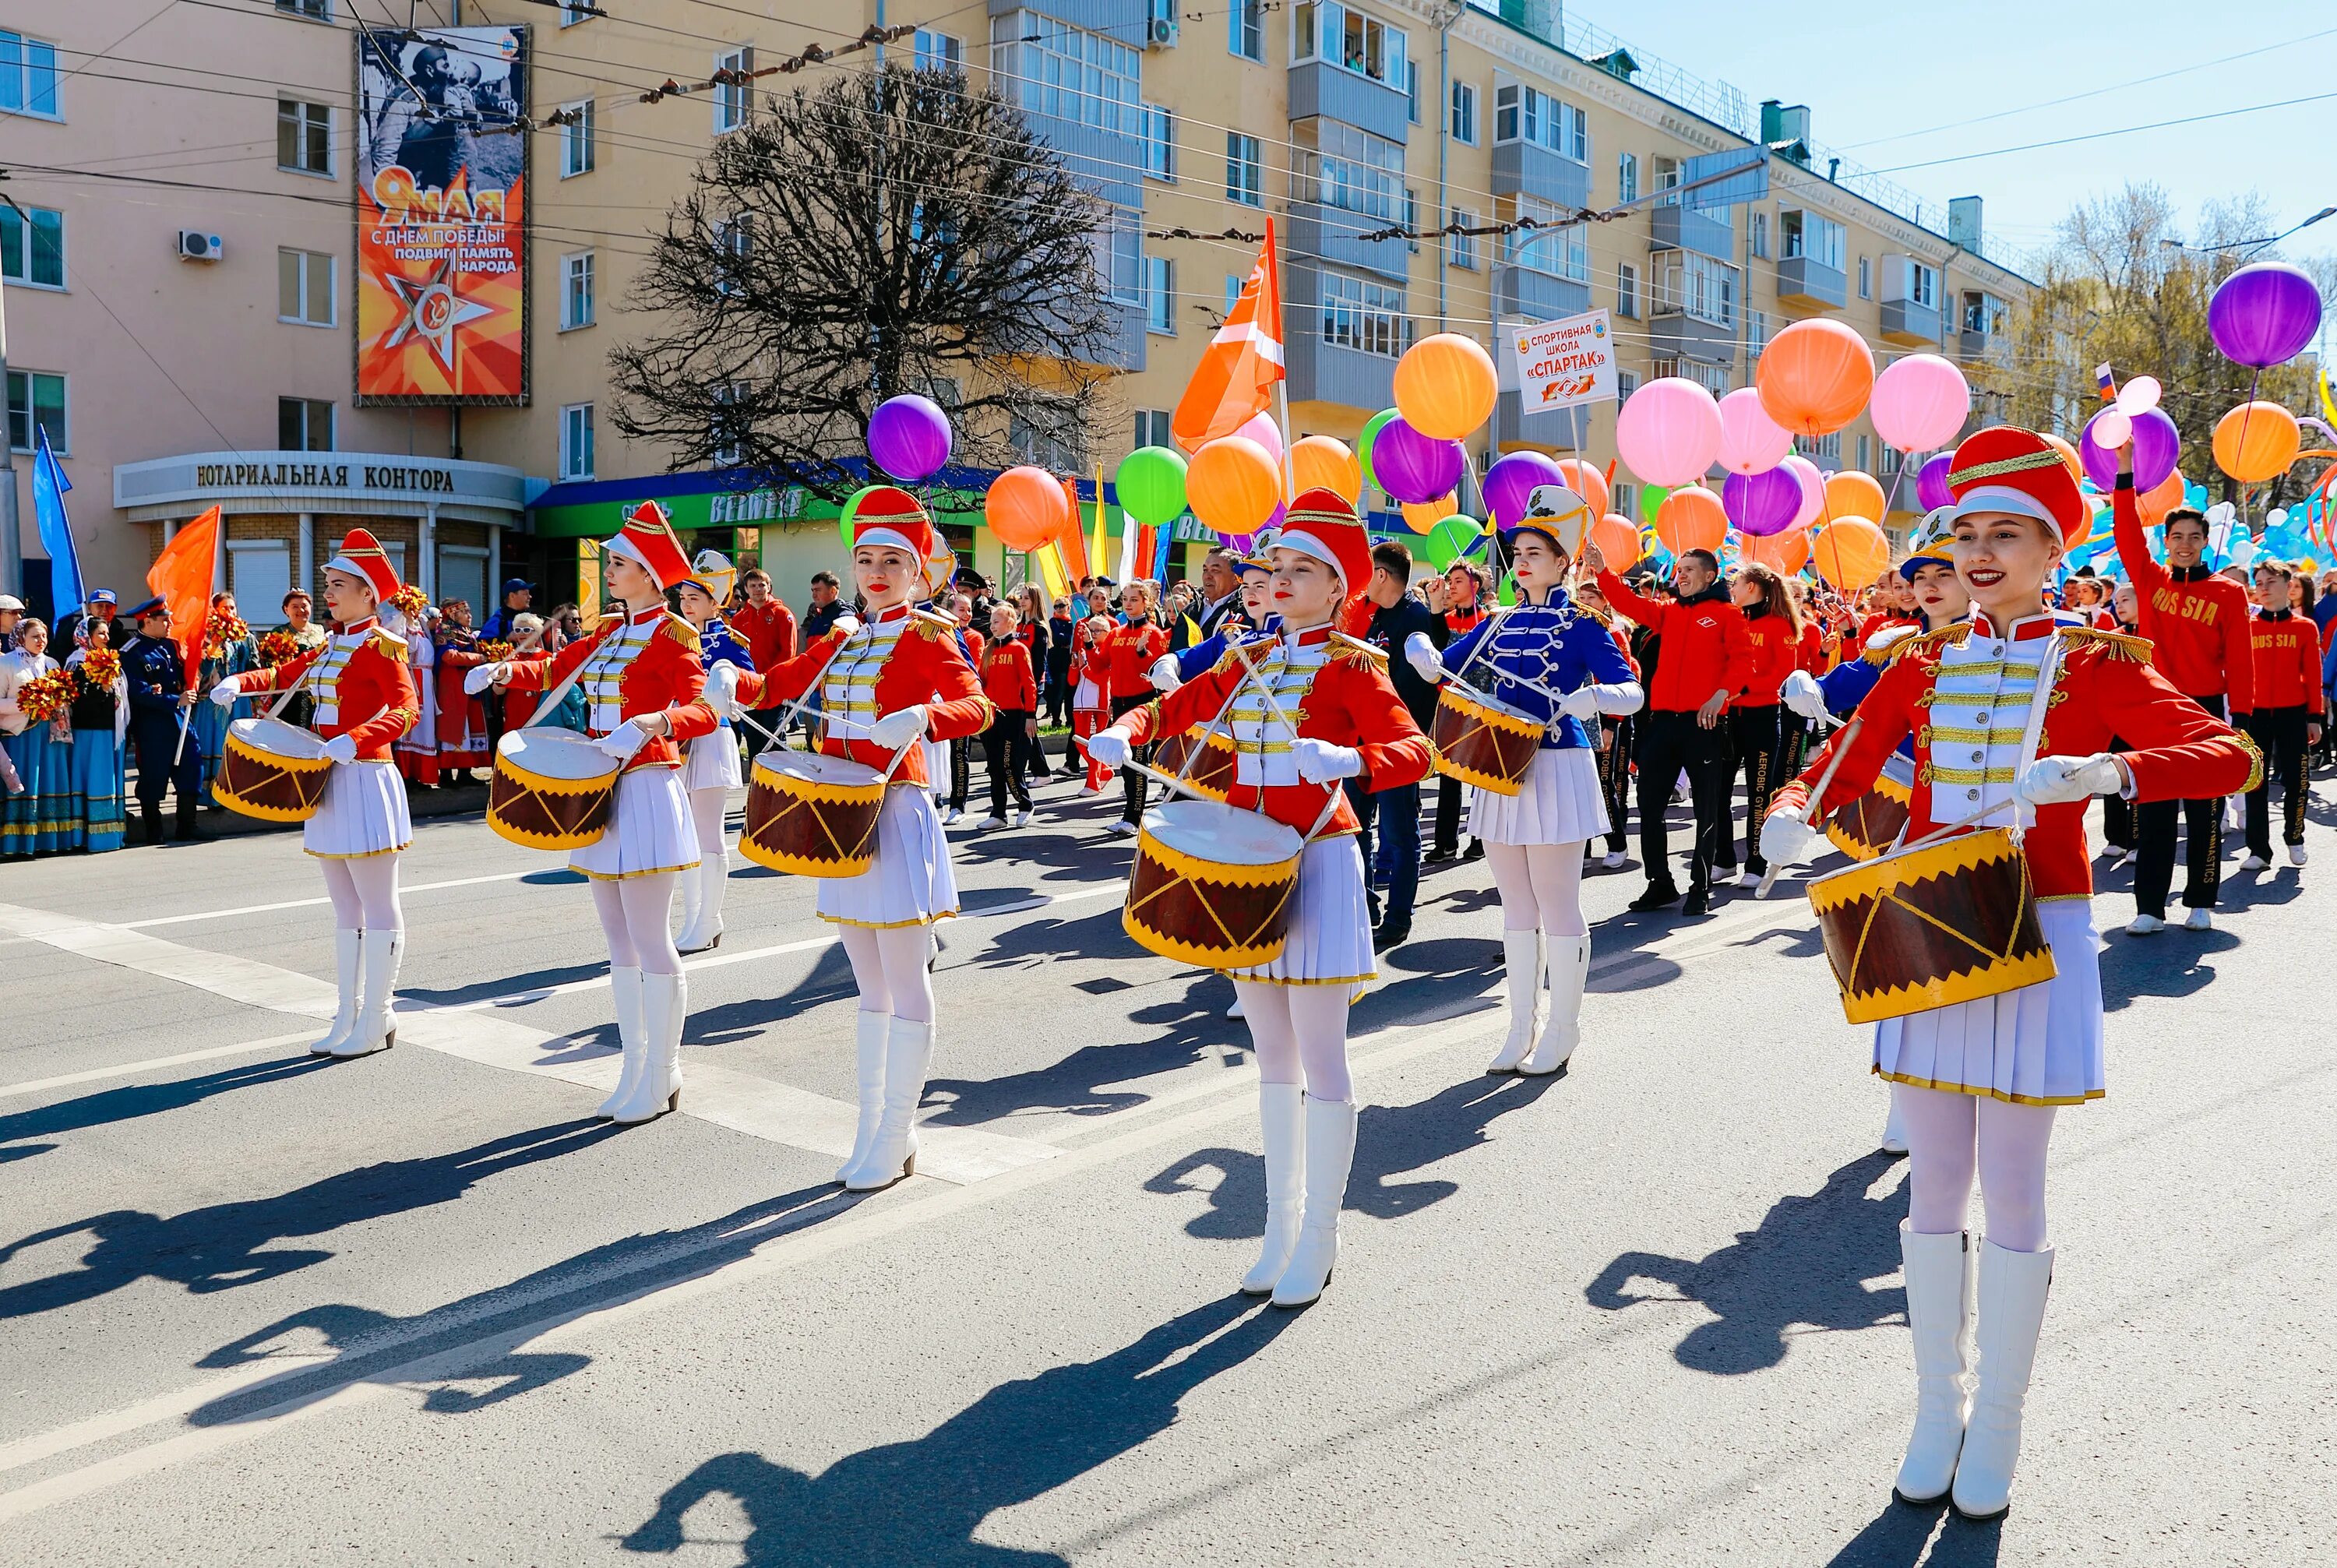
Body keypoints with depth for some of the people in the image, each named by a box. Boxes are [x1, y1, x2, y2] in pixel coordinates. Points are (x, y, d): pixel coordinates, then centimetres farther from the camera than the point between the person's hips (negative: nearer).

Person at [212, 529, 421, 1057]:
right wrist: (239, 683, 5)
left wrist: (354, 740, -34)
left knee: (378, 909, -1)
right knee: (346, 909, 14)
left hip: (363, 779, -9)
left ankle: (377, 1020, 6)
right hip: (332, 782, 9)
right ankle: (349, 1017, 21)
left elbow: (407, 708, -21)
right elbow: (286, 673, 24)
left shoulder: (379, 645, -10)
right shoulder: (332, 646, 16)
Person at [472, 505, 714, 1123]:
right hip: (602, 791, 8)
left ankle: (661, 1079, 8)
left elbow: (704, 711, -21)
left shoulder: (672, 635, -10)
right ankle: (635, 1069, 23)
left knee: (650, 942, -3)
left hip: (646, 791, -8)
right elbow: (557, 668, 20)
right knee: (620, 941, 13)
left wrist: (649, 723, -38)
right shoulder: (609, 631, 14)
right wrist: (504, 671, 1)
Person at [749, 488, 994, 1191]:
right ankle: (871, 1130, 25)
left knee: (904, 986, 3)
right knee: (870, 988, 15)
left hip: (895, 815, -7)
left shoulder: (926, 633, -7)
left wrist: (921, 719, -40)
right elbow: (781, 681, 17)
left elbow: (977, 706, -21)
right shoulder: (842, 637, 12)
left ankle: (895, 1139, 13)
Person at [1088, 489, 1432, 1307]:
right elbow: (1173, 707, 14)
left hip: (1315, 864, -6)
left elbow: (1414, 750, -19)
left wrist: (1347, 760, -40)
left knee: (1320, 1060, 1)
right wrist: (1123, 734, -8)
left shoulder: (1348, 665, -7)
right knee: (1273, 1058, 13)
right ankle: (1281, 1227, 25)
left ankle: (1318, 1240, 12)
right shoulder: (1250, 661, 11)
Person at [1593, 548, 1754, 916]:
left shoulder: (1727, 614, 1)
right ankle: (1660, 883, 18)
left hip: (1704, 721, -5)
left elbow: (1743, 659, -7)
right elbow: (1629, 603, 4)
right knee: (1649, 802, 6)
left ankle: (1701, 887, 11)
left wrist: (1721, 694, -22)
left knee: (1707, 806, 2)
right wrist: (1602, 571, -9)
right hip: (1663, 719, 5)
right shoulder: (1668, 612, 15)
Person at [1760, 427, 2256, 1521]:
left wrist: (2103, 771, -31)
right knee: (1933, 1185, 10)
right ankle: (1937, 1406, 26)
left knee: (2012, 1192, 4)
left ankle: (1997, 1424, 21)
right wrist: (1791, 818, -16)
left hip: (2034, 938, -3)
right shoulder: (1921, 665, 8)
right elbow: (1839, 770, 7)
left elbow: (2231, 757, -13)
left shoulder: (2094, 662, -2)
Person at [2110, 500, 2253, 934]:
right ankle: (2150, 907, 6)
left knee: (2204, 812, 7)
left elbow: (2239, 660, -2)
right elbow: (2127, 534, -5)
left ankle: (2200, 903, 17)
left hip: (2206, 711, -1)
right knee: (2153, 812, 3)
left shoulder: (2228, 593, -1)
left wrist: (2239, 718, -7)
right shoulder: (2150, 581, 4)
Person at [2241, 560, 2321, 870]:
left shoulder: (2305, 627, 1)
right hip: (2257, 714, 0)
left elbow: (2313, 675, 1)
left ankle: (2294, 838, 28)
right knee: (2256, 782, 2)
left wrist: (2314, 717, -1)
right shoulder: (2247, 627, 1)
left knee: (2294, 779, 7)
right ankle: (2259, 849, 8)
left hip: (2293, 714, 0)